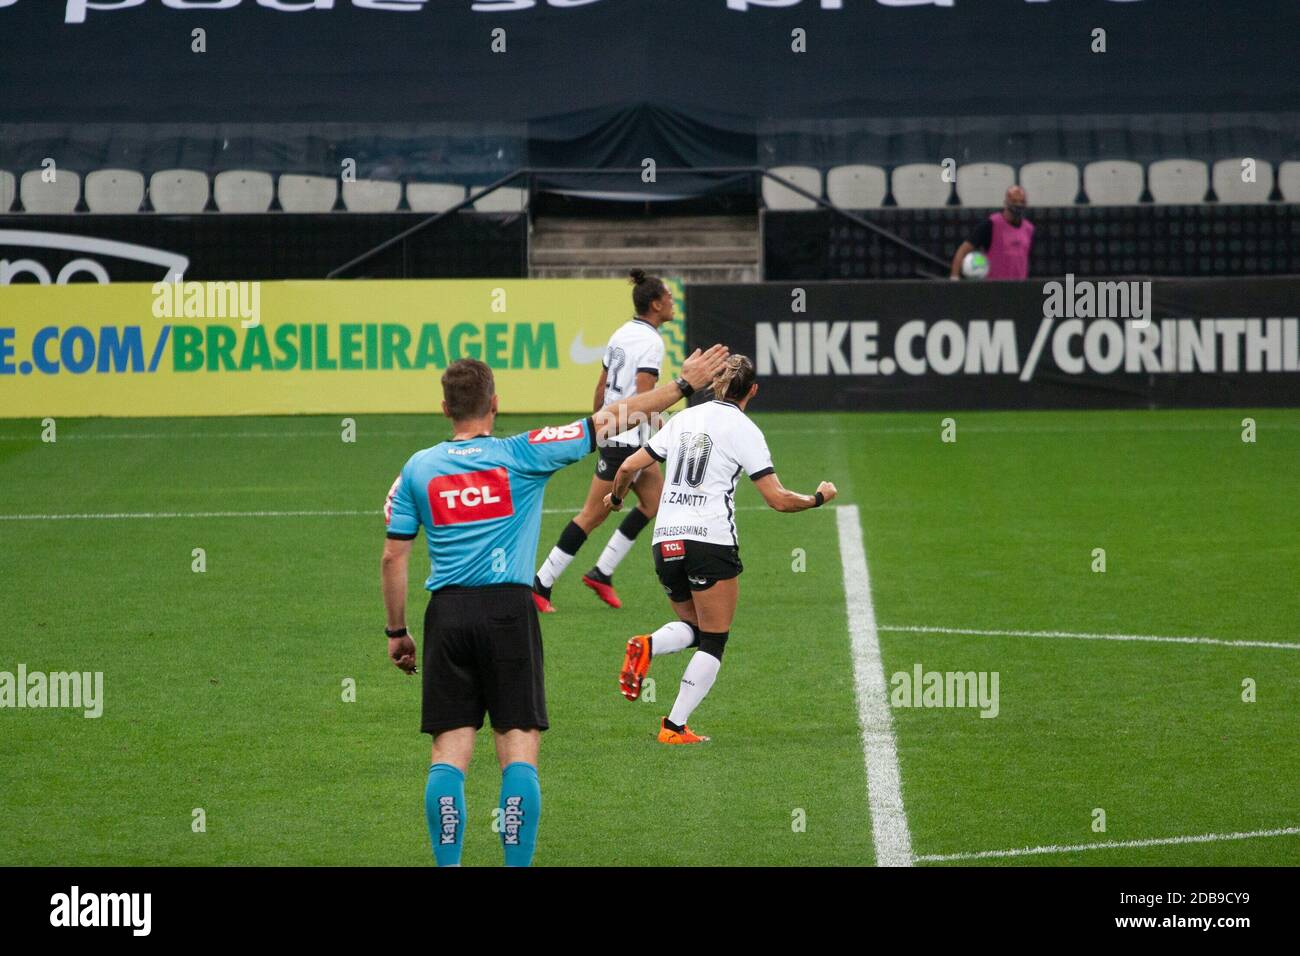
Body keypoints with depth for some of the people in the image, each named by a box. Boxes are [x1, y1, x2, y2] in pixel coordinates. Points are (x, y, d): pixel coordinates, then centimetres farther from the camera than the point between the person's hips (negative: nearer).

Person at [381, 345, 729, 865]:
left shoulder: (417, 469, 5)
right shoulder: (521, 455, -1)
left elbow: (393, 556, 6)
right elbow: (609, 420, 3)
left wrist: (397, 632, 17)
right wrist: (683, 383, 10)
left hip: (447, 614, 2)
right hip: (509, 610, -2)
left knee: (450, 751, 3)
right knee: (519, 749, 0)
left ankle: (448, 866, -1)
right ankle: (517, 864, -5)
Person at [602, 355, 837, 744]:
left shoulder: (683, 419, 12)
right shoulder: (742, 429, -3)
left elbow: (628, 467, 14)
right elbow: (778, 499, -6)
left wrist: (616, 497, 34)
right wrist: (819, 498, 12)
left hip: (666, 544, 5)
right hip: (711, 542, -5)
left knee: (692, 628, 21)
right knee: (712, 643, 6)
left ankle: (647, 647, -12)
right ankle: (674, 726, -3)